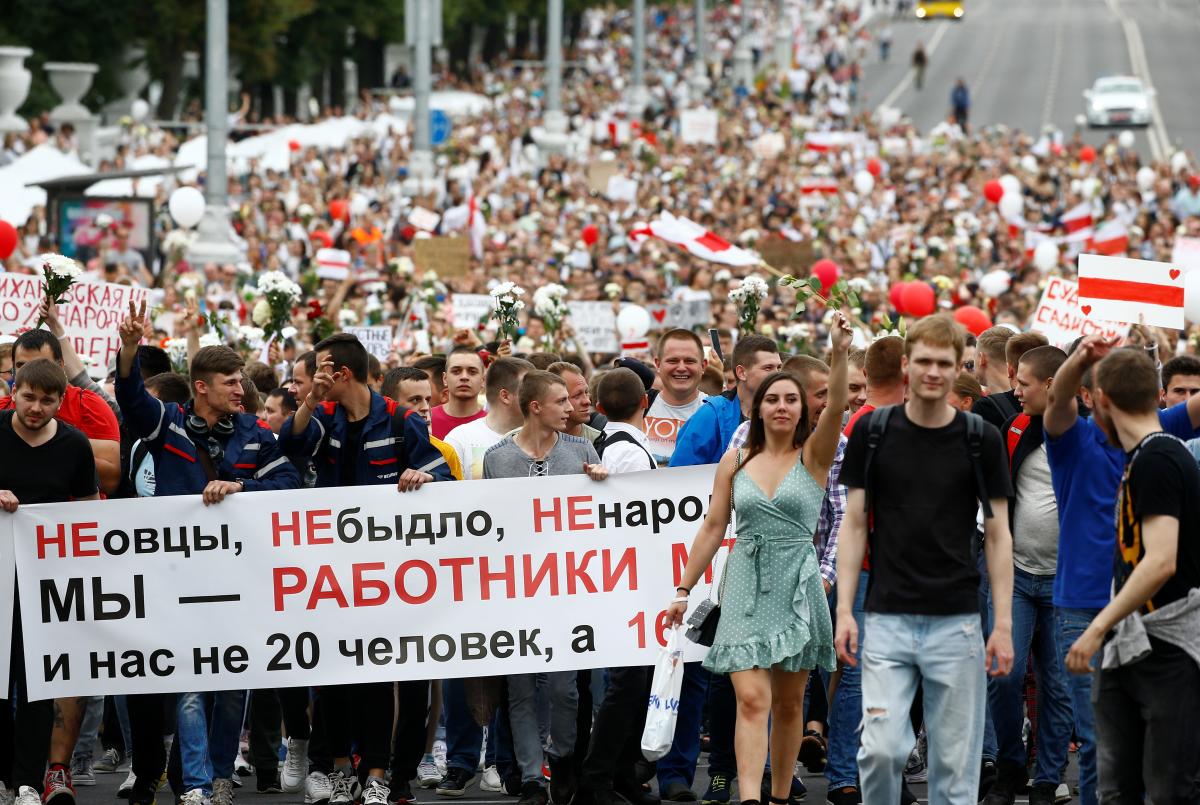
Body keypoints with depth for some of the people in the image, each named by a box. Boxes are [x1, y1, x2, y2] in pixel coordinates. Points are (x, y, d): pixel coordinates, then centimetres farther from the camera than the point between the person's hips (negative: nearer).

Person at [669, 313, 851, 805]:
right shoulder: (735, 462, 7)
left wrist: (840, 355, -33)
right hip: (746, 588, 0)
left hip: (797, 587, 0)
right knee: (751, 699, -12)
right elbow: (713, 528, 10)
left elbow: (836, 409, -17)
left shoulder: (813, 456, 1)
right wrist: (684, 589, 8)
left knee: (788, 704, 8)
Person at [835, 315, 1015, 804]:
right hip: (887, 619, 0)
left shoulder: (981, 439, 0)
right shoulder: (873, 432, 1)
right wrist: (844, 609, -4)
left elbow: (997, 534, 2)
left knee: (955, 763, 3)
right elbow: (854, 524, 4)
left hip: (956, 622, 0)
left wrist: (1003, 624, -4)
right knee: (880, 749, -9)